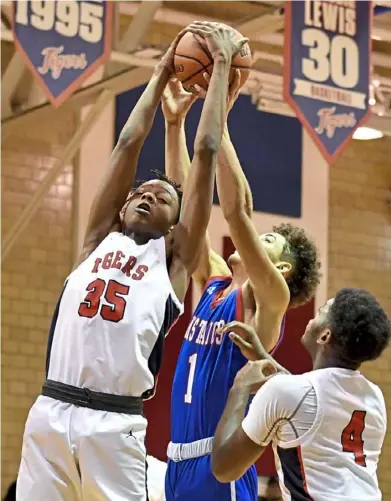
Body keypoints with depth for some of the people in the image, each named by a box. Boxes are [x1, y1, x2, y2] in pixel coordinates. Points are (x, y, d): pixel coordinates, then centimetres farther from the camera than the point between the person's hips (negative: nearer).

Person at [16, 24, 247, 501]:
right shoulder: (100, 239, 20)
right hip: (50, 412, 3)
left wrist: (221, 66, 16)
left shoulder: (173, 258, 12)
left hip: (114, 424, -3)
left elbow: (206, 153, 11)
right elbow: (128, 143, 21)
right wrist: (163, 72, 27)